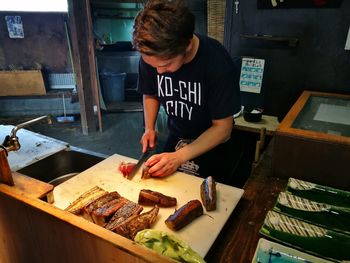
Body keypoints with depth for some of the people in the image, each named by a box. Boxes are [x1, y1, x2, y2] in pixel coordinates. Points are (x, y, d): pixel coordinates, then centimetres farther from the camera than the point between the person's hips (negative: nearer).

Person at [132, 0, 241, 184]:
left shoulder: (218, 62, -31)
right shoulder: (149, 57, -19)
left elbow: (222, 127, -24)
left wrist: (179, 157, -32)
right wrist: (149, 128, -13)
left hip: (211, 143, -3)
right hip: (175, 138, 4)